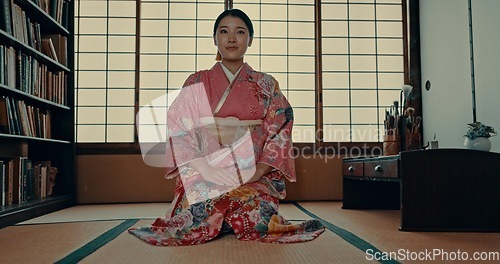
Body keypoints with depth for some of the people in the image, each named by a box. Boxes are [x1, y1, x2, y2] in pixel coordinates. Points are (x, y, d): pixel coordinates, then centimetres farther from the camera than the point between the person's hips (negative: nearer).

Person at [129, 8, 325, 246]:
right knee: (195, 216, -24)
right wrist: (200, 172, -11)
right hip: (203, 177, 0)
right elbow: (181, 132, 4)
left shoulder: (267, 85, 9)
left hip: (255, 177, 0)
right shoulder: (196, 83, 10)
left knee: (254, 215, -26)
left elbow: (280, 133, 3)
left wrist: (258, 173, -11)